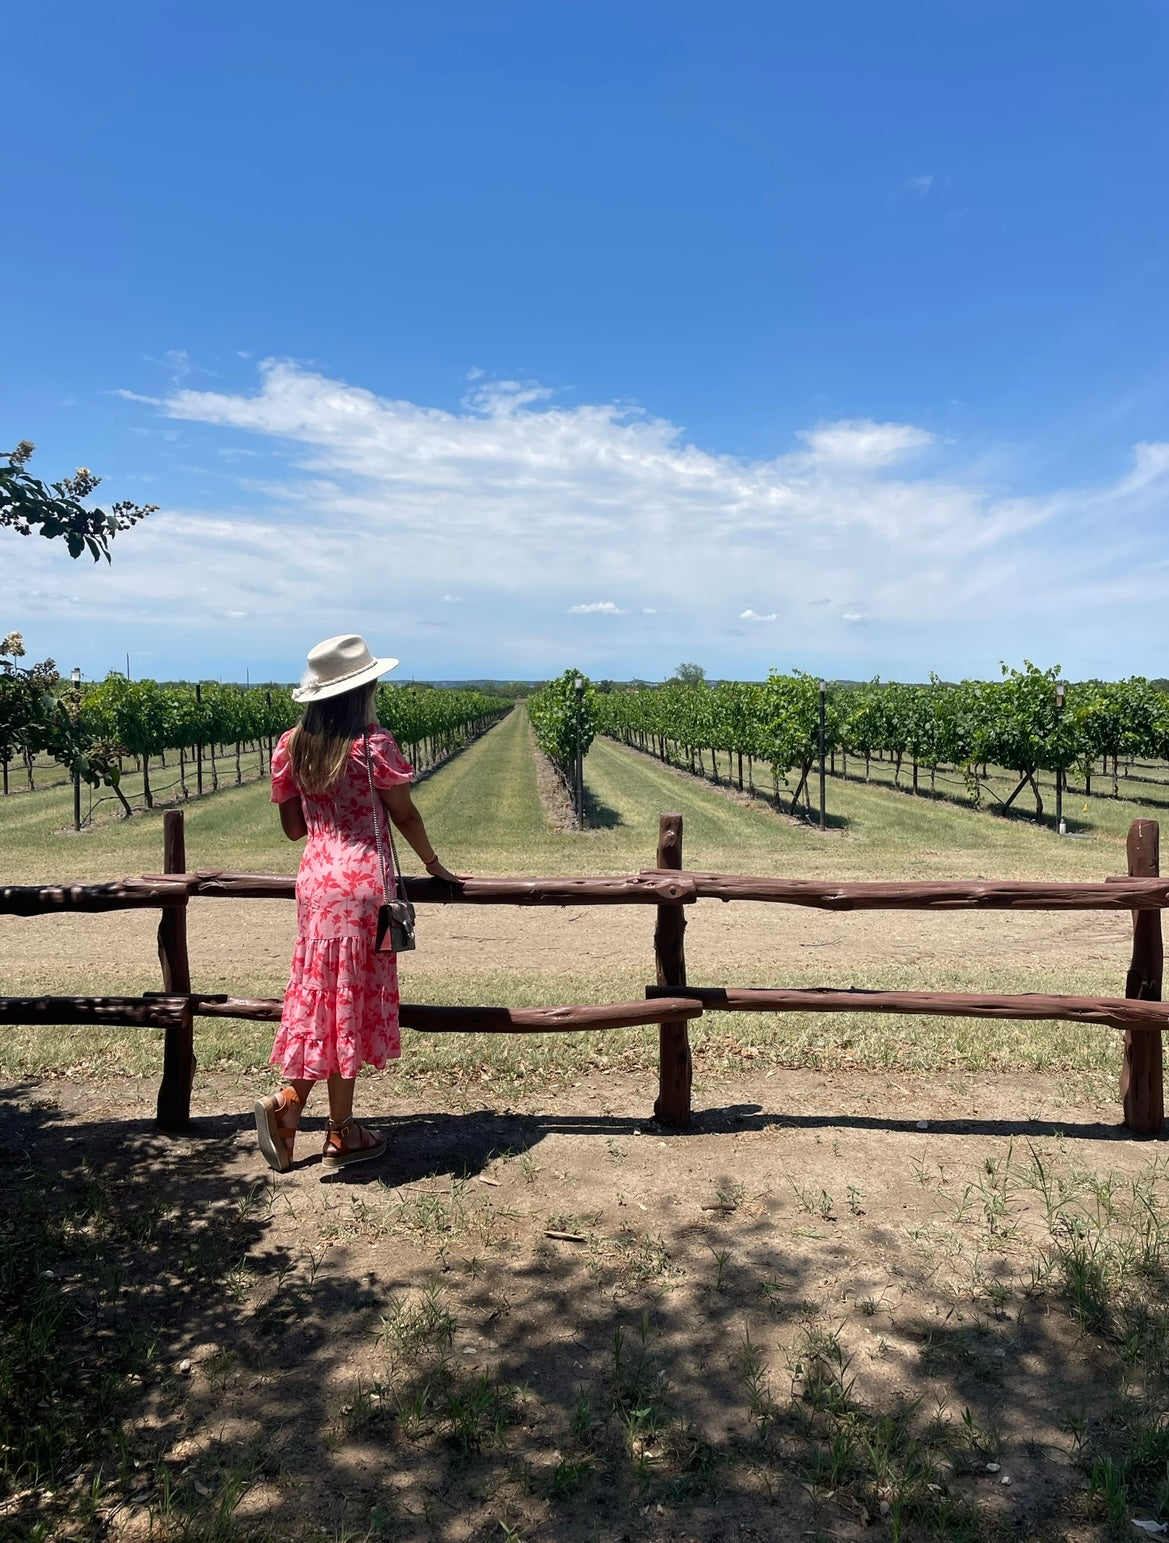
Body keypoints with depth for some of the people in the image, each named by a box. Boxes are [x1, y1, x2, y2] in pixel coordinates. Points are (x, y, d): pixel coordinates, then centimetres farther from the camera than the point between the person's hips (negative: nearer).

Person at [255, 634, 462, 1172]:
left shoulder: (292, 746, 4)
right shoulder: (374, 745, -12)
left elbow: (292, 827, 10)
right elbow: (405, 815, -2)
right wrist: (435, 865, 11)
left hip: (315, 881, 5)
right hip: (362, 882, -5)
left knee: (320, 997, 18)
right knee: (352, 1000, 5)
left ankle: (288, 1100, 8)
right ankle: (341, 1133, 16)